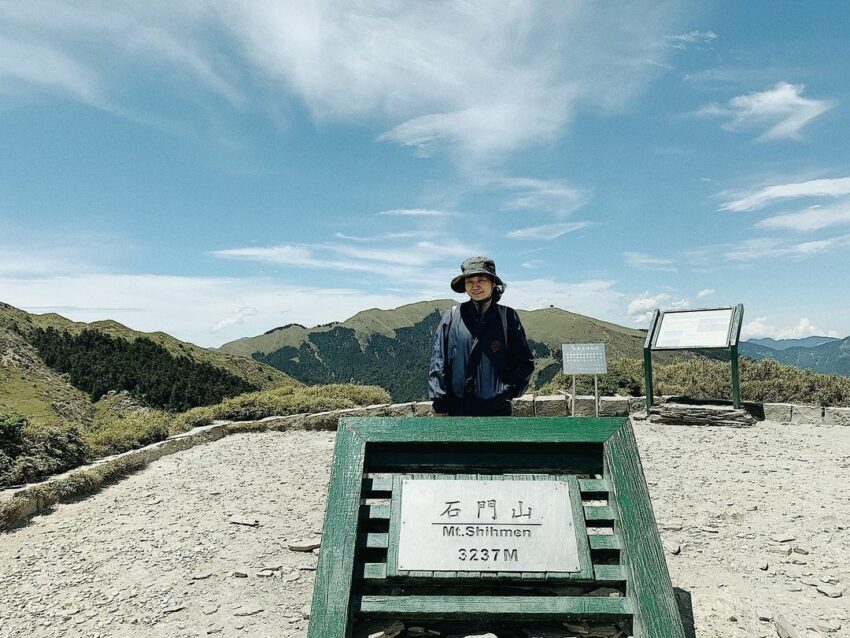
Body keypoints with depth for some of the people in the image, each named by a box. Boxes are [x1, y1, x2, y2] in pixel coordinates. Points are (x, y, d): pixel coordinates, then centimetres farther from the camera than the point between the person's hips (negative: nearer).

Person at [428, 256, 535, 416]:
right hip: (456, 409, 0)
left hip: (496, 409, 0)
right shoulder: (452, 317, 1)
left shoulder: (508, 317, 3)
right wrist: (439, 407, -4)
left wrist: (506, 391, -6)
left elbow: (525, 362, 5)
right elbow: (438, 363, 1)